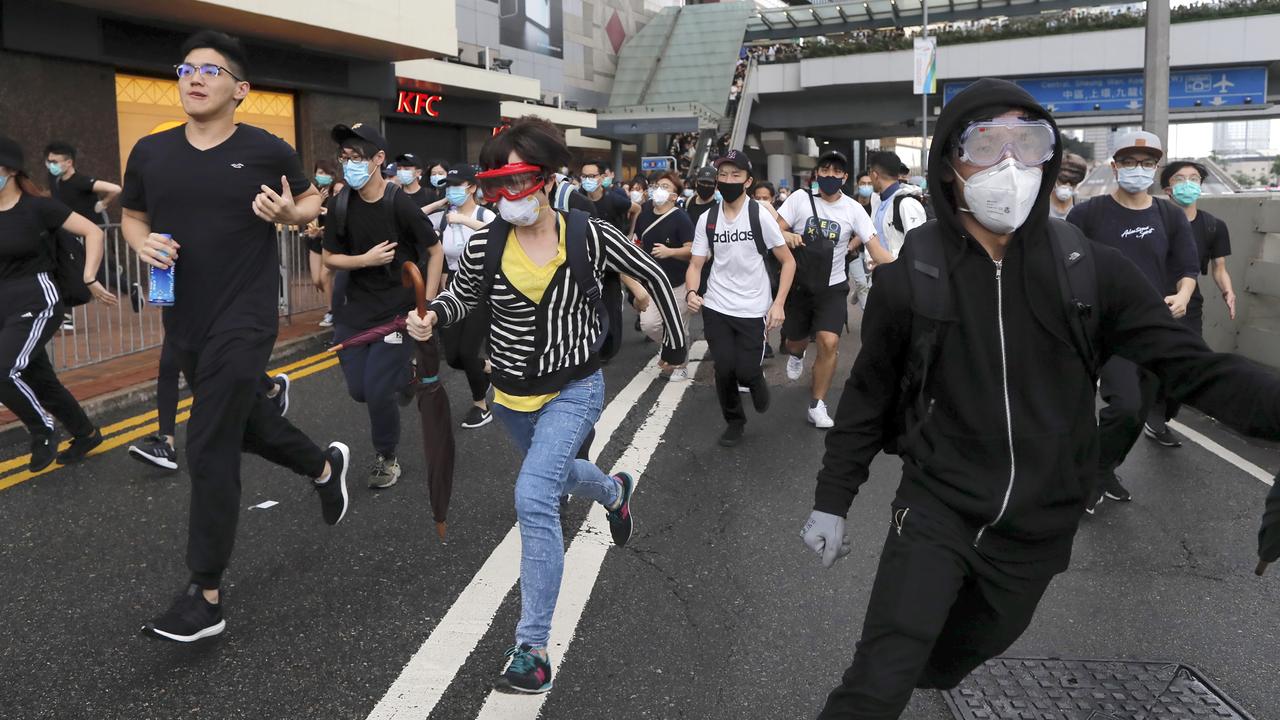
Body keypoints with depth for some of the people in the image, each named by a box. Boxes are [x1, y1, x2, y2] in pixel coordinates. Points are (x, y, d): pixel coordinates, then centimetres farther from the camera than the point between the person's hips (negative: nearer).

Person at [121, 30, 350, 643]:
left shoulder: (267, 151, -6)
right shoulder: (150, 152, 4)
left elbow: (312, 200, 9)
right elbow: (132, 216, 18)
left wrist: (289, 213, -14)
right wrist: (143, 243, -5)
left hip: (243, 320, -6)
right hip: (183, 320, 6)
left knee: (209, 449, -9)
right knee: (243, 418, 22)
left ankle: (206, 597, 0)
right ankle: (324, 466, 51)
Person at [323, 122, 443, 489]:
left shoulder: (400, 204, -16)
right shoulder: (340, 205, -5)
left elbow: (435, 251, -7)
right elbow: (330, 258, 2)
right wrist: (365, 259, -16)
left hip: (398, 309, -4)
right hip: (356, 309, 4)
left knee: (377, 390, -7)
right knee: (359, 390, 7)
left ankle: (387, 458, 17)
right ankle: (401, 376, 40)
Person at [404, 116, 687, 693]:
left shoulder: (590, 235, -16)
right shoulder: (484, 246, -11)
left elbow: (653, 277, -1)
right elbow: (461, 296, 8)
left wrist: (675, 342, 6)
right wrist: (432, 317, -14)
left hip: (574, 389, -4)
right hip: (512, 392, 5)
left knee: (533, 499, -22)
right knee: (552, 474, 29)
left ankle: (533, 647, -11)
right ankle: (614, 490, 67)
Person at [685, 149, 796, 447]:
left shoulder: (760, 215, -8)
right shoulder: (706, 219, 1)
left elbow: (788, 261, -3)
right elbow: (695, 265, 3)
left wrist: (778, 303, -12)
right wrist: (691, 291, -19)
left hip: (753, 309, -2)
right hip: (716, 307, 2)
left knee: (745, 371, -5)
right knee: (724, 369, -1)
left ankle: (757, 383, 33)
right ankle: (734, 422, 24)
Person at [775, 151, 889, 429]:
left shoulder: (853, 209, -4)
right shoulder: (800, 199, -5)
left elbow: (875, 246, -7)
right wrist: (788, 237, -26)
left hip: (832, 287, 0)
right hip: (799, 284, 1)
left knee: (829, 342, -16)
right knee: (794, 342, 13)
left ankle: (817, 405, 1)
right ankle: (796, 354, 54)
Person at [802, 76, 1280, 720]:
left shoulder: (1092, 271, -8)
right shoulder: (909, 277, -11)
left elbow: (1196, 370, -7)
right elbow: (868, 399, -1)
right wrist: (831, 500, 1)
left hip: (1038, 523, 3)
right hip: (936, 506, -2)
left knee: (969, 648, 24)